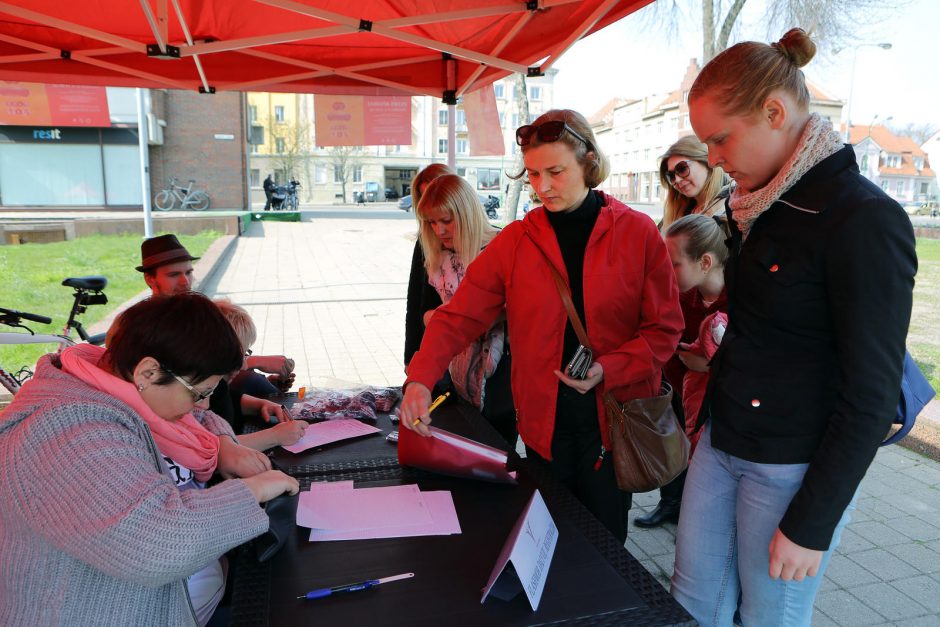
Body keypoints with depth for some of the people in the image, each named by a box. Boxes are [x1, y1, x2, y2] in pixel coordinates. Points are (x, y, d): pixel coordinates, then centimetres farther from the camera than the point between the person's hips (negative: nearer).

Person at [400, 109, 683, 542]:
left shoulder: (637, 233, -4)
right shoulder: (515, 241, 0)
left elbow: (664, 329, -3)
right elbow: (459, 315, -4)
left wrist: (607, 369, -17)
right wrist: (420, 379, -18)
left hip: (613, 421, -1)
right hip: (543, 424, 2)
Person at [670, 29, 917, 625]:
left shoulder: (865, 221, -18)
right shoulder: (762, 207, 5)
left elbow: (871, 396, -17)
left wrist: (811, 525, -14)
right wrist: (708, 416, 14)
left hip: (793, 465, -7)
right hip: (722, 442, 7)